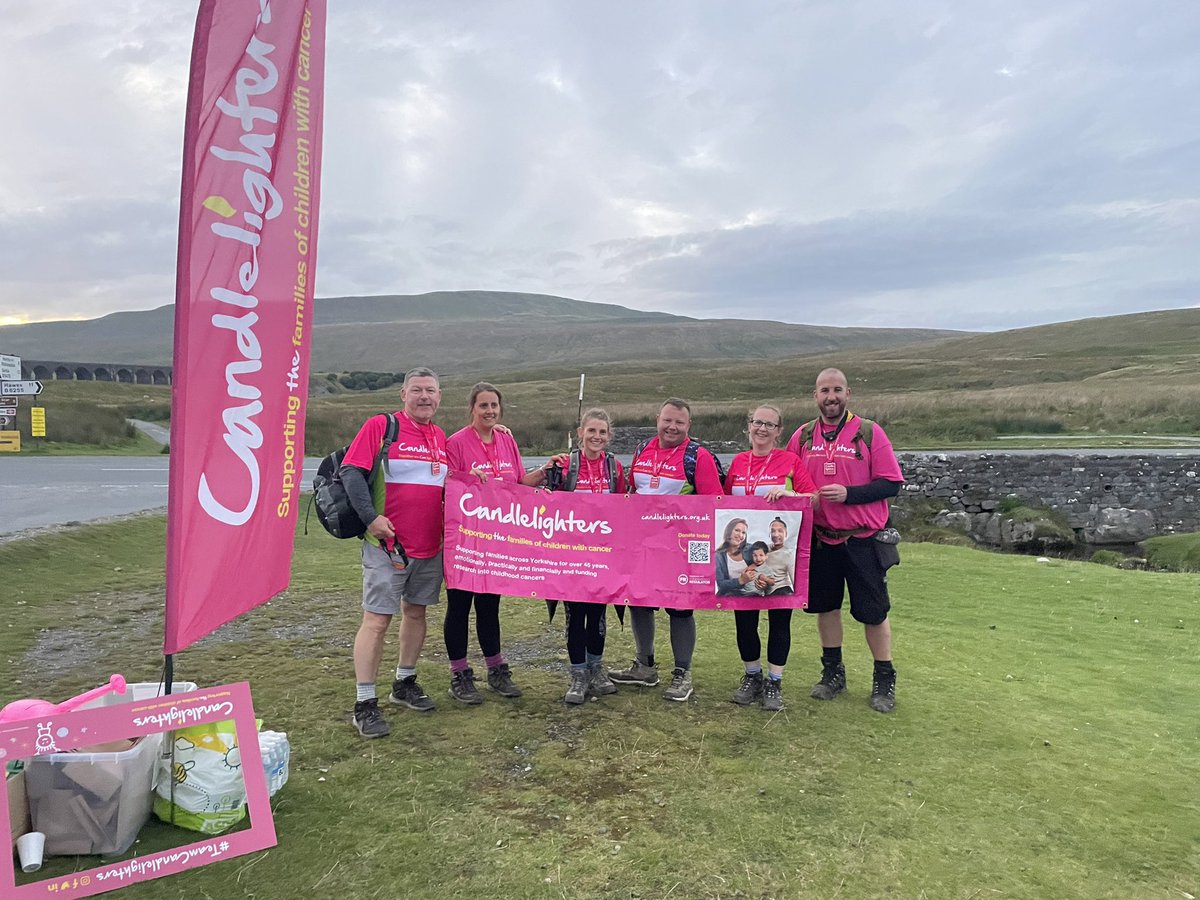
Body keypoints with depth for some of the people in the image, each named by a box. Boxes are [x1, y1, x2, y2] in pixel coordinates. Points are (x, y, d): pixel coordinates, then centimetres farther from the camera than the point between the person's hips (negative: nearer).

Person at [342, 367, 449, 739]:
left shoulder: (441, 438, 11)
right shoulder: (379, 427, -7)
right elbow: (350, 472, -12)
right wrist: (370, 516, -21)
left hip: (430, 546, 6)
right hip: (387, 544, -6)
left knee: (416, 612, 15)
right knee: (377, 620, -4)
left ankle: (405, 683, 31)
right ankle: (365, 704, 5)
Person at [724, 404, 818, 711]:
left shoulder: (790, 460, -2)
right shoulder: (738, 462, 9)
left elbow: (814, 499, -5)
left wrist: (788, 493, -21)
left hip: (781, 552, -3)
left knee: (779, 616, 4)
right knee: (744, 614, 8)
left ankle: (774, 682, 18)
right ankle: (751, 676, 26)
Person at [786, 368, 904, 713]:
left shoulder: (869, 433, -6)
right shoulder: (803, 436, 5)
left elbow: (892, 483, -9)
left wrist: (848, 493, -20)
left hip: (862, 539, -3)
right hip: (820, 538, 3)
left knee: (873, 610, 4)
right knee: (825, 605, 13)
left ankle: (884, 679, 22)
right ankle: (832, 672, 29)